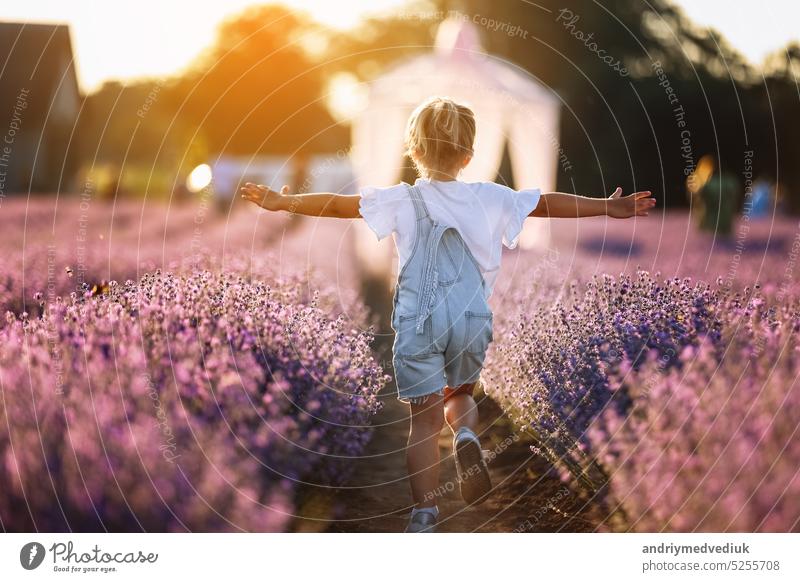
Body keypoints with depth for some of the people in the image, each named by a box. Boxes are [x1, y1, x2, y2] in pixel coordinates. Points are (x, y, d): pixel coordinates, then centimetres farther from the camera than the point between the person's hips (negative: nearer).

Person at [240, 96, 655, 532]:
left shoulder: (401, 200, 0)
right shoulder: (490, 198, 4)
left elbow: (340, 204, -7)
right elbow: (548, 203, 9)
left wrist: (284, 202, 1)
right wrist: (608, 207, 19)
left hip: (417, 321, -1)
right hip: (472, 318, 2)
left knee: (426, 418, 5)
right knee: (460, 395, 24)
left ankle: (425, 513, 3)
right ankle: (466, 435, -9)